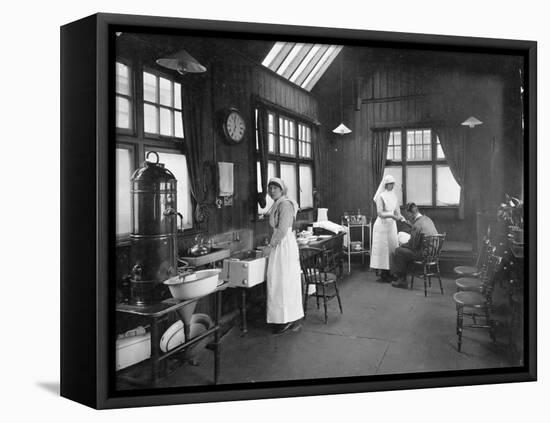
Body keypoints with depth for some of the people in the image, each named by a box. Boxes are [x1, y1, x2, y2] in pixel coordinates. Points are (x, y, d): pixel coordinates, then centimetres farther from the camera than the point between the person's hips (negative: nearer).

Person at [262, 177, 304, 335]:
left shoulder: (284, 204, -14)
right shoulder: (278, 205, 16)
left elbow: (282, 230, -21)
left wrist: (270, 246, -16)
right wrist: (272, 244, 14)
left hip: (284, 246, -10)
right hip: (281, 245, 10)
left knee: (283, 282, -4)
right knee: (286, 284, 13)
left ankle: (287, 321, 4)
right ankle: (292, 320, 20)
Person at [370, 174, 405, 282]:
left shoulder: (393, 195, 9)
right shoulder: (380, 196, -10)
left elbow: (397, 210, 12)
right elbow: (380, 213, -16)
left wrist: (400, 217, -8)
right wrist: (392, 215, -28)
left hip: (392, 224, 7)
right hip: (382, 224, -7)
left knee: (392, 247, 7)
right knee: (383, 248, -2)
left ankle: (389, 273, 15)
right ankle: (383, 275, 4)